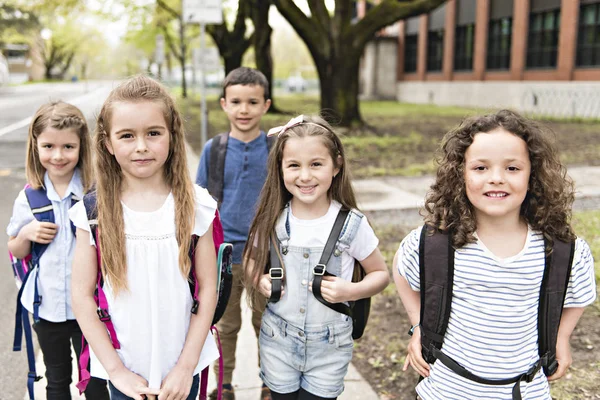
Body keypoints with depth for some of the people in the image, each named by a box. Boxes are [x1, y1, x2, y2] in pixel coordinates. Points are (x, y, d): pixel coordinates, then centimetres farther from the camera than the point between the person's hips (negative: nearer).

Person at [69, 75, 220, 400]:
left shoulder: (196, 205, -9)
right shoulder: (93, 212, -9)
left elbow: (208, 288, -6)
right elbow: (81, 295, -5)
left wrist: (187, 365, -7)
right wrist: (116, 369, -7)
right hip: (123, 368, 1)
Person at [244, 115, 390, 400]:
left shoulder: (352, 224, -13)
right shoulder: (273, 219, -8)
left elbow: (381, 274, -2)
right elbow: (251, 259, 10)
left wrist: (351, 291, -20)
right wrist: (258, 279, -11)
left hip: (329, 349, -1)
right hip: (277, 344, 2)